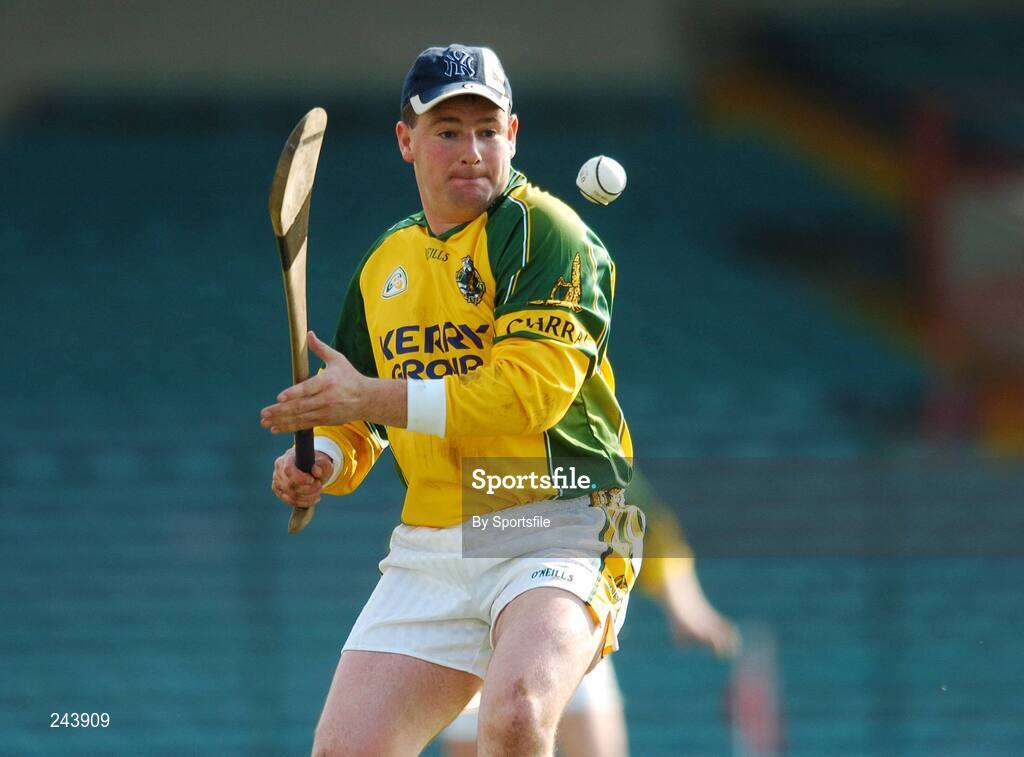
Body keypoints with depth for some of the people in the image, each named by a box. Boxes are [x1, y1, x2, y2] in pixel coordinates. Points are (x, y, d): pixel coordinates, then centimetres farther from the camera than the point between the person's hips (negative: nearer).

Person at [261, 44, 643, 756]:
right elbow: (356, 420, 26)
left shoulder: (544, 230, -6)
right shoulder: (384, 265, 17)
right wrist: (322, 462, 3)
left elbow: (533, 392, -17)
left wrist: (376, 398, -17)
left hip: (555, 531, -6)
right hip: (427, 552, 7)